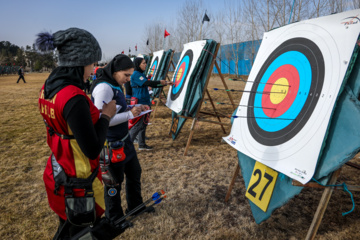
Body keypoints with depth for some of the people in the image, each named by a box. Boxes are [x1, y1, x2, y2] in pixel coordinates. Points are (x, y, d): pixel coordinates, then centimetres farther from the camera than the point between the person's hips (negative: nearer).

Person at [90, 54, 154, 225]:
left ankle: (135, 206, 44)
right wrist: (130, 114, -23)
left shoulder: (115, 85, 8)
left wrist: (135, 107, 3)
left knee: (134, 173, 22)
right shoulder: (103, 88, -22)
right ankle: (114, 218, 33)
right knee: (114, 182, 9)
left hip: (124, 140, 10)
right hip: (112, 145, -10)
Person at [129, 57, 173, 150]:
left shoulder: (141, 74, 18)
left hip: (144, 103, 10)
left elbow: (152, 85, 17)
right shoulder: (136, 74, -12)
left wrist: (166, 83, 10)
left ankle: (142, 145, 21)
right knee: (137, 125, -8)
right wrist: (160, 82, -11)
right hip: (139, 103, -10)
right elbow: (148, 83, -23)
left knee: (143, 124, 12)